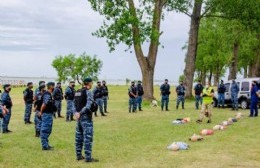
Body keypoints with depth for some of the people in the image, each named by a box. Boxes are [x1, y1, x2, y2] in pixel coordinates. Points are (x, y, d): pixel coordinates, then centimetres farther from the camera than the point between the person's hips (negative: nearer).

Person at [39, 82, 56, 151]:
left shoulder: (49, 94, 14)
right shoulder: (47, 95, -19)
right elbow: (44, 104, -27)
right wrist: (41, 112, -16)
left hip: (49, 114, 10)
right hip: (47, 114, -10)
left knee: (48, 130, 17)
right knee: (45, 130, -4)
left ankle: (46, 144, 26)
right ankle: (45, 146, 0)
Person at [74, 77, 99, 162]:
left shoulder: (78, 92, 12)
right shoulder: (88, 92, -12)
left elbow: (75, 104, 12)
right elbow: (88, 106, -21)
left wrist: (77, 113, 2)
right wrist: (80, 113, -17)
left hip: (79, 116, 9)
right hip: (86, 117, -9)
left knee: (79, 136, 13)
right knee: (88, 137, -6)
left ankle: (79, 155, 20)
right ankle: (88, 157, -6)